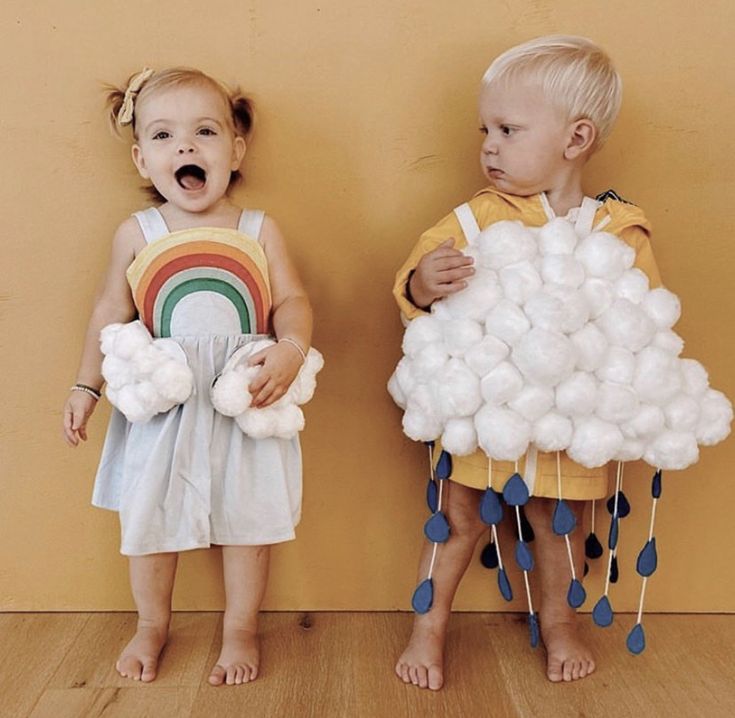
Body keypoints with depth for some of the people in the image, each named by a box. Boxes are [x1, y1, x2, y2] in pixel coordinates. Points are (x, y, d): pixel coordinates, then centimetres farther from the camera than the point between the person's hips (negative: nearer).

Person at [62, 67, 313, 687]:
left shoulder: (259, 230, -2)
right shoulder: (136, 234, 0)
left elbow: (292, 300, -4)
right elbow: (111, 311, 7)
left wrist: (290, 348, -24)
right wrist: (86, 385, 7)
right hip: (161, 404, 1)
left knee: (247, 516, 8)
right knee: (148, 517, 12)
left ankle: (241, 628, 31)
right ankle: (152, 624, 37)